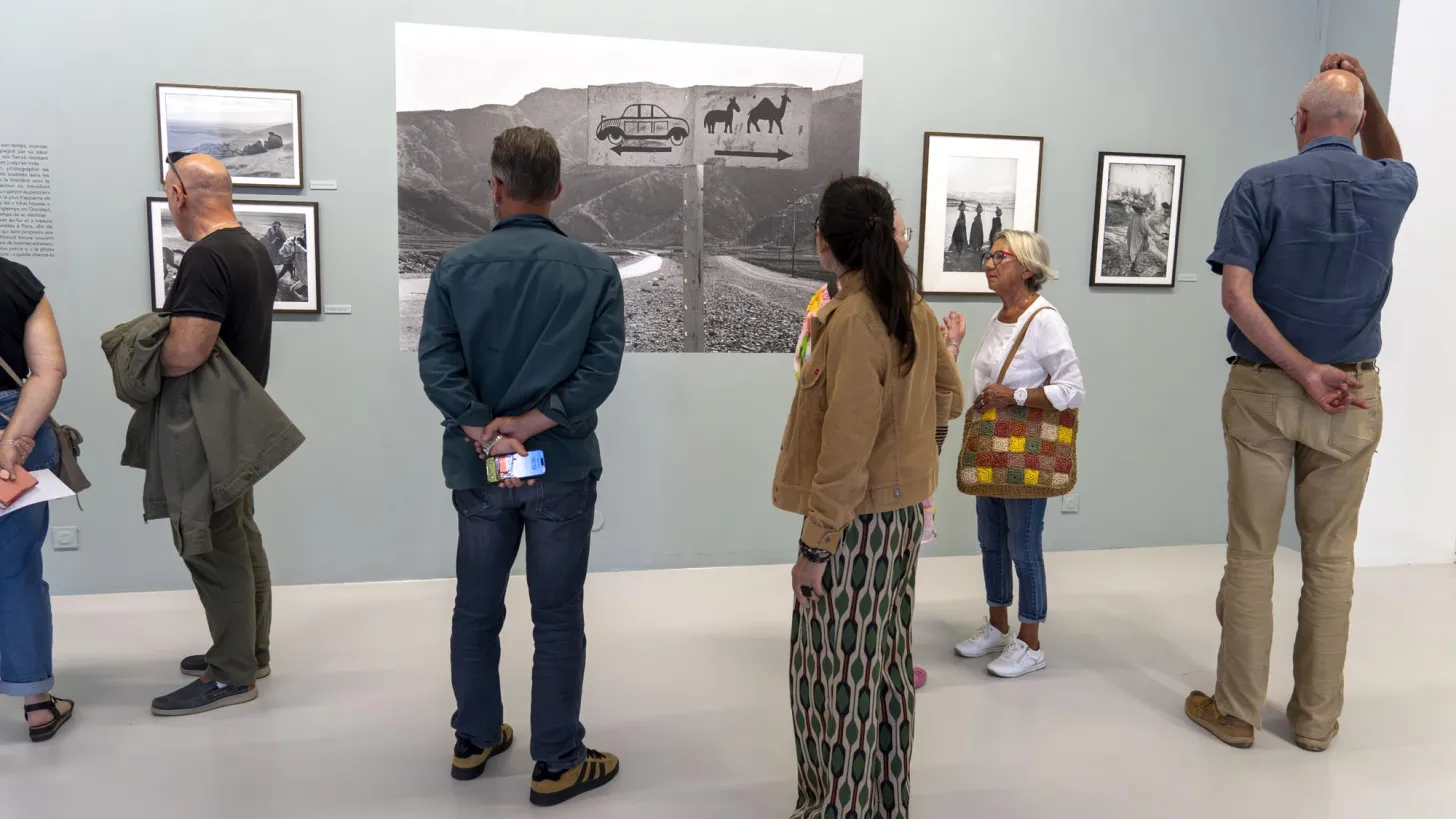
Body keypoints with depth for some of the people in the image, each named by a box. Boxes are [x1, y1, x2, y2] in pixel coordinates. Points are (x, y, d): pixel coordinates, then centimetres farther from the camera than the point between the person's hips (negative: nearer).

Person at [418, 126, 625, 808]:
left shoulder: (456, 268, -2)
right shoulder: (595, 271, -4)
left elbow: (436, 364, -11)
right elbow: (602, 366, -13)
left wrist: (487, 434, -13)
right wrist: (530, 425, -14)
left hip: (478, 468, 2)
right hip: (563, 467, -2)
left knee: (476, 609, 18)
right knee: (557, 618, 8)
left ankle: (474, 740, 34)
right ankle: (557, 764, 18)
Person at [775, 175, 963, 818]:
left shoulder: (851, 320, -21)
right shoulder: (914, 311, 4)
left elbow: (845, 453, -22)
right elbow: (950, 397, 17)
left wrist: (814, 545, -16)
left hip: (856, 521, -9)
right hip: (903, 511, 9)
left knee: (836, 675, 5)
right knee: (883, 663, 19)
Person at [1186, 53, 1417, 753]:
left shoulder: (1260, 187, -6)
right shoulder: (1392, 188, 2)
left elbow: (1236, 294, -17)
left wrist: (1303, 371, -14)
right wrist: (1366, 91, 20)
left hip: (1261, 389, -2)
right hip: (1354, 394, 2)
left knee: (1250, 555, 5)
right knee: (1331, 560, 11)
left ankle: (1237, 711, 15)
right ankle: (1317, 717, 21)